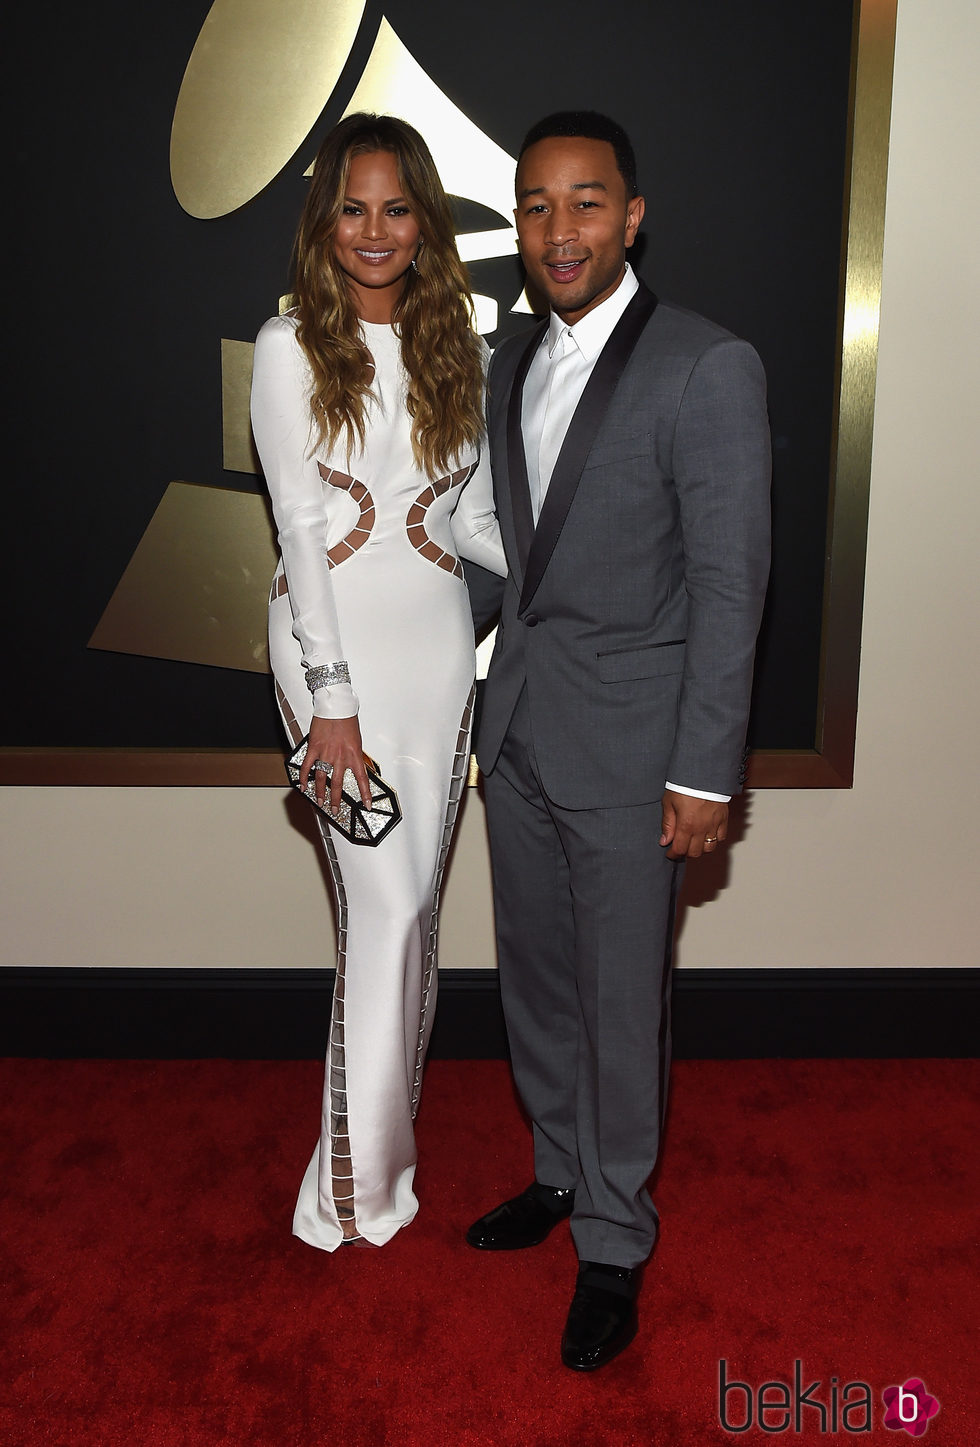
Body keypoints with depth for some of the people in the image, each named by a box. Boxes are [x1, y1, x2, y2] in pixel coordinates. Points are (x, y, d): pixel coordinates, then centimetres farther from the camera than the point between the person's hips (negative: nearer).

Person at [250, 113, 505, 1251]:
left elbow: (473, 513, 13)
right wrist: (330, 696, -13)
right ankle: (358, 1177, 11)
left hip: (437, 635, 4)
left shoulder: (455, 346, 10)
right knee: (386, 901, -5)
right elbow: (299, 525, -8)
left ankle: (392, 1103, 29)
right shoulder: (290, 346, -2)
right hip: (333, 635, -4)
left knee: (416, 892, 10)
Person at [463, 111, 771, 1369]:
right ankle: (562, 1172, 41)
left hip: (625, 746, -6)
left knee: (621, 1003, 7)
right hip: (517, 732, 7)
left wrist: (704, 776, -15)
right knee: (535, 979, 18)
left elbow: (729, 588, -14)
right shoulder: (510, 365, 9)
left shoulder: (708, 370, -13)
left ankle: (614, 1238, 28)